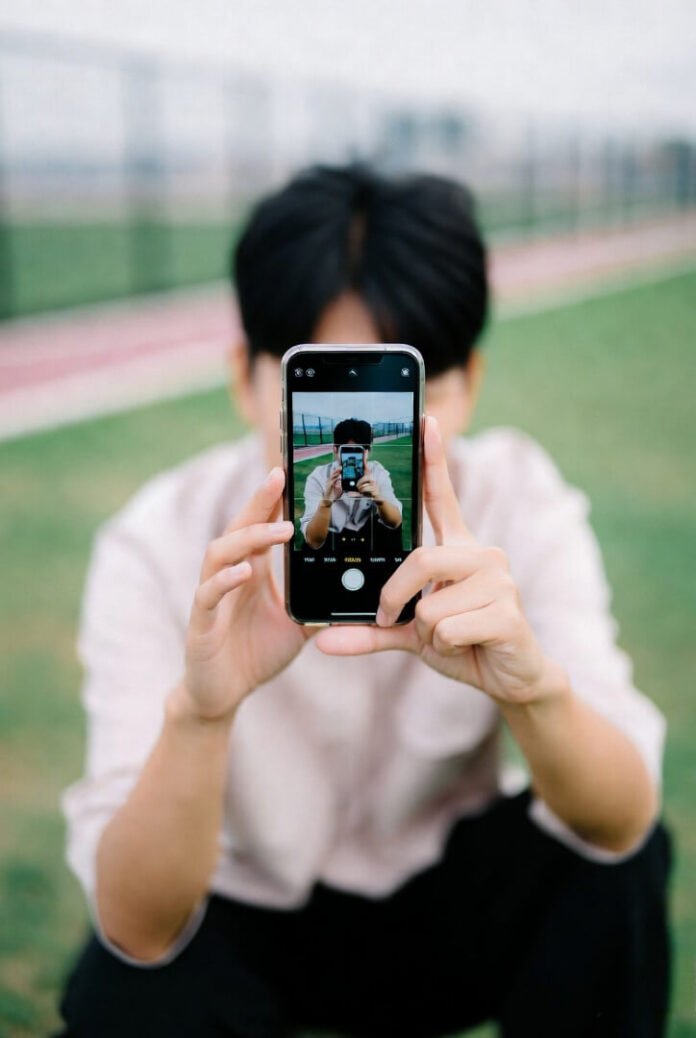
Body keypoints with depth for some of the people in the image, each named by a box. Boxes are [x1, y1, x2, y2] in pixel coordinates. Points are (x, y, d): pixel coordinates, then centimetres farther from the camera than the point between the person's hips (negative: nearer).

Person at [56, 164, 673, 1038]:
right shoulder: (160, 545, -23)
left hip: (450, 908, 2)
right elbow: (136, 932, -28)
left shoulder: (518, 500, -18)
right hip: (240, 921, -1)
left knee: (624, 861, -27)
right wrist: (198, 710, -47)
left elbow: (621, 824, -26)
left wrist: (531, 684, -48)